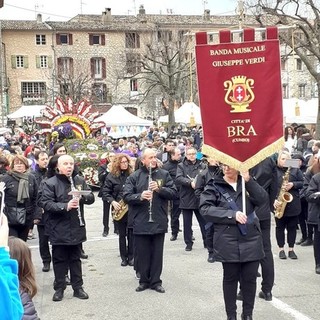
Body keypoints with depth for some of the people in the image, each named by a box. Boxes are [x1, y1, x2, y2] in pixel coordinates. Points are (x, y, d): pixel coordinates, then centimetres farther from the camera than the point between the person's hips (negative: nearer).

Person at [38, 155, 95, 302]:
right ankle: (59, 288, 19)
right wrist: (65, 206, -28)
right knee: (59, 259, 7)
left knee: (75, 259, 13)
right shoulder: (50, 183, -7)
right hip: (59, 230, -3)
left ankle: (78, 287, 22)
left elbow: (91, 198, 3)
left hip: (76, 227, 3)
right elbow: (46, 204, -16)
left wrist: (82, 196, -19)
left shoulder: (80, 180, 7)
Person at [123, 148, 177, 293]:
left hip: (159, 222, 1)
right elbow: (126, 196, -6)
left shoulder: (164, 174, 4)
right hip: (141, 223, -1)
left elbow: (173, 192, -1)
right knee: (142, 254, 8)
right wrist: (140, 196, -24)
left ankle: (156, 281, 20)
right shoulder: (134, 176, 0)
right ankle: (144, 281, 23)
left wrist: (159, 189, -16)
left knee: (157, 253, 9)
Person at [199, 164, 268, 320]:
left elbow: (262, 199, -6)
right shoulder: (214, 186, -1)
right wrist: (232, 215, -20)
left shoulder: (247, 183, 9)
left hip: (251, 239, 3)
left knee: (250, 278, 7)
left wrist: (248, 180, -17)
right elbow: (205, 209, -13)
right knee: (230, 278, 8)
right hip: (228, 241, -3)